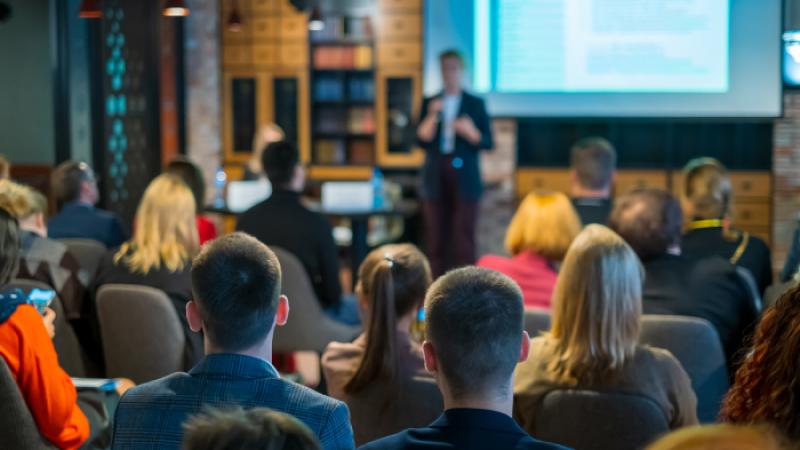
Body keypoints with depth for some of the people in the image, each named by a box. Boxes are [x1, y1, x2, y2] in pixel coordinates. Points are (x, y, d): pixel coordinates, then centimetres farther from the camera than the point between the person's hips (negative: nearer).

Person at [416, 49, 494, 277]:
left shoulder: (475, 103, 6)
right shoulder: (429, 103, 10)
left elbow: (488, 142, 3)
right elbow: (422, 139, 0)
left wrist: (470, 132, -15)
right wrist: (432, 116, -14)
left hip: (464, 179, -2)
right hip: (436, 179, 2)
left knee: (464, 239, -6)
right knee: (436, 239, 2)